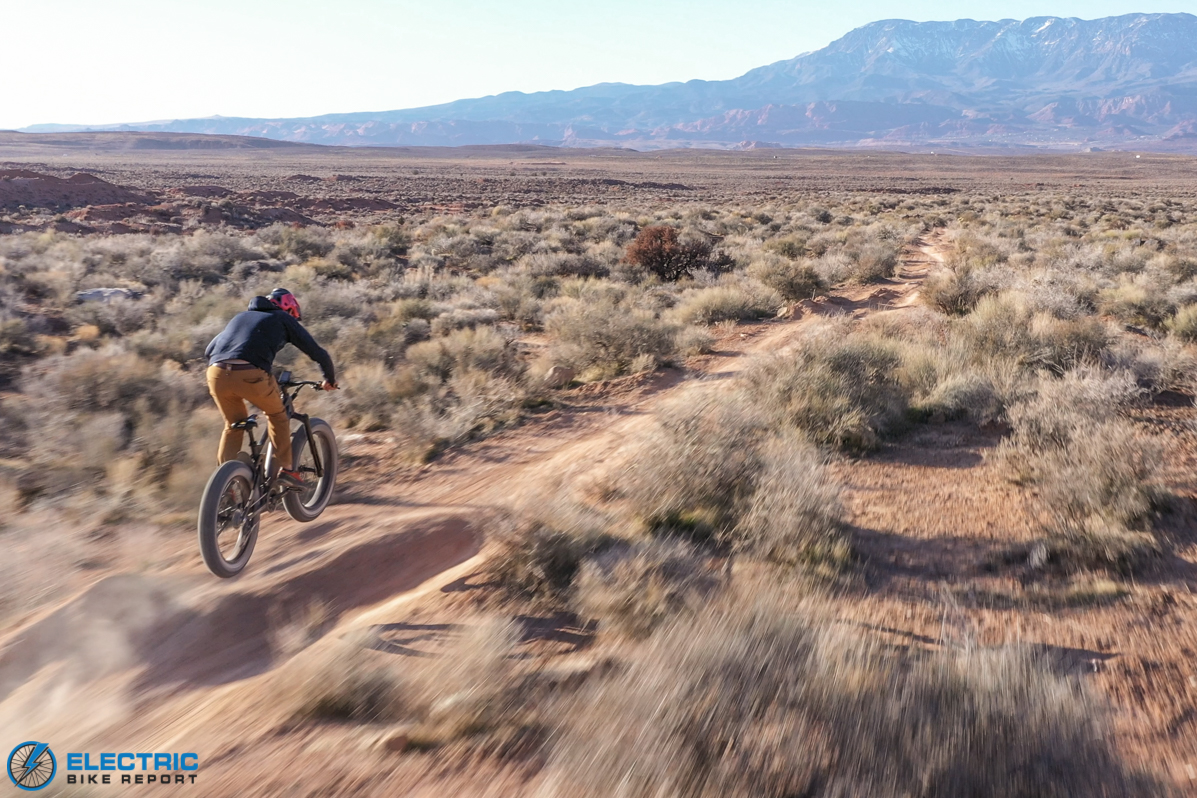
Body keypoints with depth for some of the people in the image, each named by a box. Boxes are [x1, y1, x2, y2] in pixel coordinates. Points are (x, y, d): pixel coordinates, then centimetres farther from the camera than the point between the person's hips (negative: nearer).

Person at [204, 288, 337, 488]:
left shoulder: (240, 316, 34)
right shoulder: (284, 320, 21)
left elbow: (209, 350, 34)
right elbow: (318, 353, 20)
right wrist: (330, 380, 36)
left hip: (217, 373, 5)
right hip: (251, 375, -4)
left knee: (233, 425, 27)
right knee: (277, 415, 23)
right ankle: (286, 470, 19)